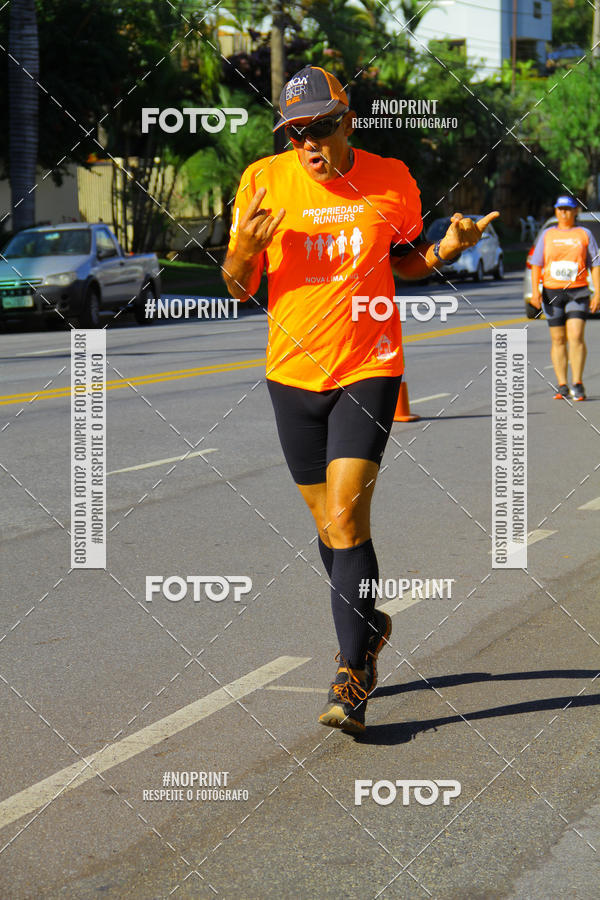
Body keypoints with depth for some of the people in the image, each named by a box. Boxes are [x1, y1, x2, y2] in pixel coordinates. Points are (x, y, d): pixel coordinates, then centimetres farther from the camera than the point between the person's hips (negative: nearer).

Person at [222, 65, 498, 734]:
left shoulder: (391, 181, -3)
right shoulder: (262, 182, -3)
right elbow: (238, 288, 1)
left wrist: (445, 250, -7)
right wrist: (245, 249, -20)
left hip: (368, 370, -2)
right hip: (294, 374, 2)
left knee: (346, 516, -14)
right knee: (327, 523, 12)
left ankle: (352, 676, -8)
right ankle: (368, 627, 37)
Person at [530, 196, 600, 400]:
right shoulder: (547, 235, 11)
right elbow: (536, 264, 9)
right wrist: (535, 290, -4)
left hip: (577, 291, -2)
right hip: (552, 291, 2)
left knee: (576, 337, -14)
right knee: (558, 340, 3)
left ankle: (577, 384, -9)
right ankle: (562, 386, 8)